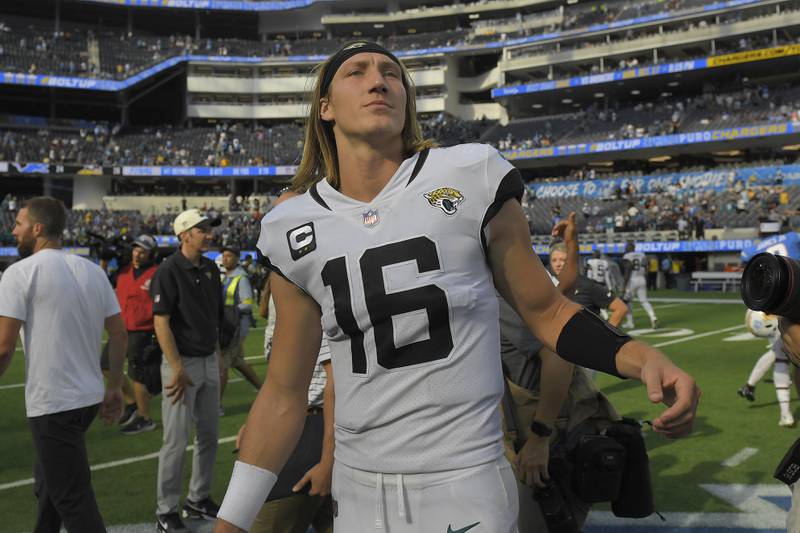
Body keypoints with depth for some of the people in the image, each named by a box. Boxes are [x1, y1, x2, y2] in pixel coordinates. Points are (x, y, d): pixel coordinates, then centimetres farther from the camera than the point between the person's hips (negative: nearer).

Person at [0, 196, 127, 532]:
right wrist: (114, 387, 17)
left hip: (52, 403, -7)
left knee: (72, 499, 0)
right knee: (49, 483, 24)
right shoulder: (93, 271, 8)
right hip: (90, 397, 7)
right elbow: (119, 333, 9)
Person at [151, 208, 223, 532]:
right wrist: (177, 369, -21)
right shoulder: (169, 271, -13)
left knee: (209, 435, 14)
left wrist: (218, 354, 14)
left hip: (210, 361, 7)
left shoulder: (211, 269, 8)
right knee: (176, 441, -1)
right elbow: (161, 323, -17)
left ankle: (198, 500, 28)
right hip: (183, 362, -7)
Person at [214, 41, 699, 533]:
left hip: (465, 484, -3)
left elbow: (545, 311, 1)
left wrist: (644, 358, -16)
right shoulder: (295, 229, -1)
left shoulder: (470, 179, -9)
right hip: (356, 491, 3)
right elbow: (285, 393, 5)